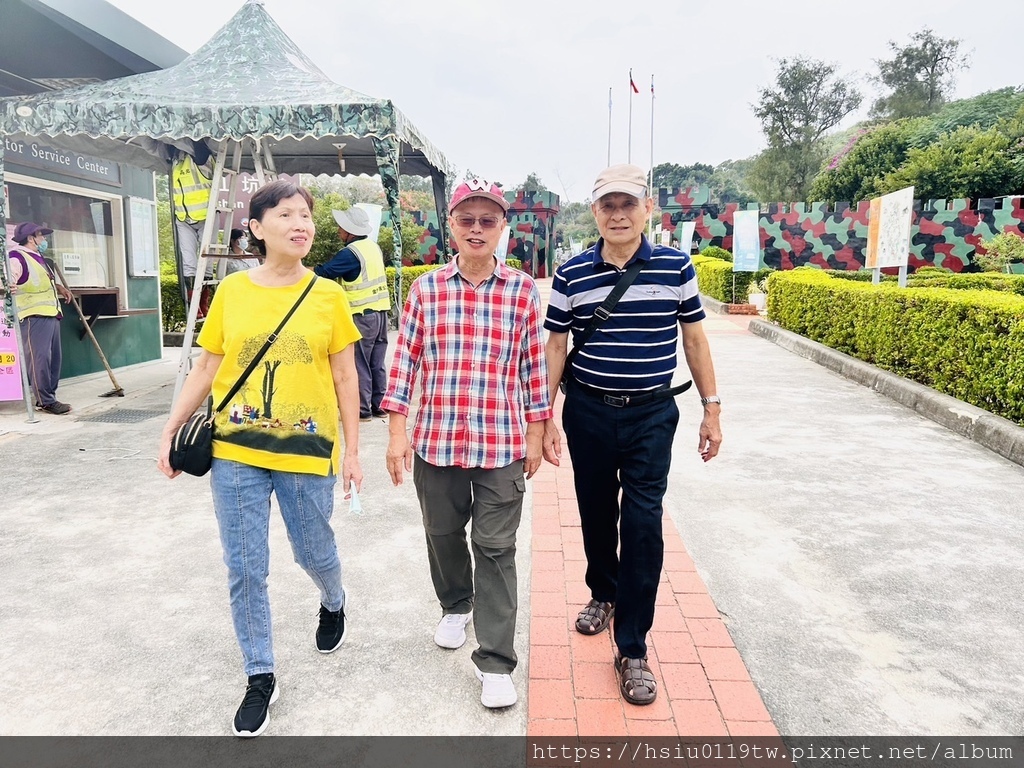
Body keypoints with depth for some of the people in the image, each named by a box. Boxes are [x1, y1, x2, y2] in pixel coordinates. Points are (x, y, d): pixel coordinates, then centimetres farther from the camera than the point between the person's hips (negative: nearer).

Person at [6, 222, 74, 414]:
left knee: (54, 358, 10)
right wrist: (9, 288, -44)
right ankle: (45, 401, -9)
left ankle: (49, 397, 17)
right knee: (40, 358, -11)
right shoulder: (16, 257, -9)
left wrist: (59, 288, 28)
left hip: (51, 314, 10)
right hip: (34, 317, -10)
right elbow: (8, 281, -24)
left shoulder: (37, 258, 22)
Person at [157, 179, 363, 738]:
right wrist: (170, 430, 5)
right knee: (244, 570, 6)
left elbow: (345, 377, 0)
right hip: (235, 452, 1)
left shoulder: (327, 294, -3)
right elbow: (206, 367, 7)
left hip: (308, 452, -1)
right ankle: (260, 677, 26)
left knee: (314, 552, 15)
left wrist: (352, 450, -1)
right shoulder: (231, 291, 0)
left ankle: (332, 605, 51)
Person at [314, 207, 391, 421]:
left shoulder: (351, 252, -13)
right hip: (382, 311, 8)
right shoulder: (375, 247, 10)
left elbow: (324, 271, -13)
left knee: (360, 364, -1)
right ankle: (378, 406, 17)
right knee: (377, 364, 12)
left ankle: (363, 409, 2)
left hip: (363, 316, -8)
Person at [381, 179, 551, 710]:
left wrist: (535, 433, 5)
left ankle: (495, 662, 15)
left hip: (502, 445, -2)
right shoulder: (426, 289, 1)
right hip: (435, 441, 2)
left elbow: (534, 366, 4)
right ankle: (455, 606, 48)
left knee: (496, 549, 3)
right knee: (443, 534, 19)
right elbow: (406, 360, 3)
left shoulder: (523, 291, -1)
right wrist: (397, 431, -1)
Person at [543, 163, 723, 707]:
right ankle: (604, 593, 44)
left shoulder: (675, 268, -2)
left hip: (652, 416, -1)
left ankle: (632, 649, 8)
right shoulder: (571, 274, -3)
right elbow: (555, 347, 2)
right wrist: (544, 418, 0)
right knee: (596, 513, 16)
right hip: (588, 413, 2)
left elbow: (694, 339, 5)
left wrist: (711, 408, 5)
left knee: (643, 524, -5)